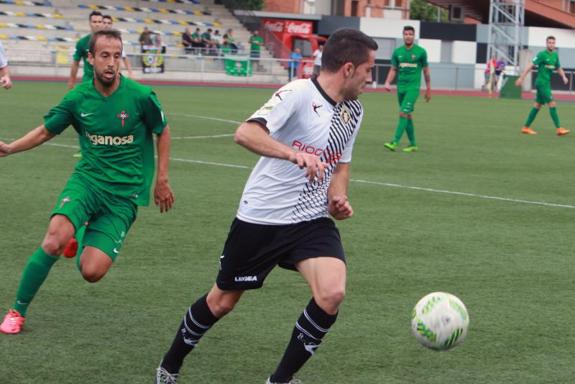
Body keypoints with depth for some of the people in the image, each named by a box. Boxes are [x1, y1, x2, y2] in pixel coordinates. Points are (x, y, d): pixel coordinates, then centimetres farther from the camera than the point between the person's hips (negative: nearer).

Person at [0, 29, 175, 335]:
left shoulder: (140, 96, -10)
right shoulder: (77, 98, -3)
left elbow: (163, 132, 8)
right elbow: (45, 131, 13)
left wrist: (161, 180, 8)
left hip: (124, 193, -1)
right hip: (87, 180, 1)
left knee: (91, 272, -12)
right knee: (53, 242, -27)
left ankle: (86, 240, 27)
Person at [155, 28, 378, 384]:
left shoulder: (354, 110, 6)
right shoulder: (299, 93, -18)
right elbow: (246, 133, -31)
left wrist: (338, 198, 0)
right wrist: (295, 154, -45)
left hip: (312, 221, 5)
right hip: (261, 218, -5)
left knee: (332, 293, -19)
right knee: (223, 301, 10)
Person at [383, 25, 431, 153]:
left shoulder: (420, 51, -1)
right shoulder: (397, 52, 7)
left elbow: (426, 70, 7)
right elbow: (393, 69, 12)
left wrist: (428, 89, 10)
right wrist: (387, 82, -5)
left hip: (413, 88, -4)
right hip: (401, 87, 4)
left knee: (403, 113, -16)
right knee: (408, 115, 10)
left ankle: (395, 142, -21)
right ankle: (412, 144, 20)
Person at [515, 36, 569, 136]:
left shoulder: (555, 55, 11)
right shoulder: (542, 54, -11)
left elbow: (558, 68, 22)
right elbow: (530, 66, -12)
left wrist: (564, 77, 4)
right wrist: (521, 78, -14)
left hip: (547, 83, 8)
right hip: (542, 82, -8)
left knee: (537, 105, 10)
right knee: (552, 104, -12)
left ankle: (526, 127, 16)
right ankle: (558, 129, -13)